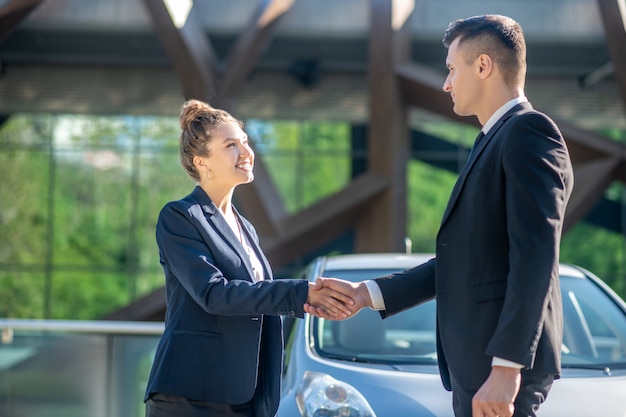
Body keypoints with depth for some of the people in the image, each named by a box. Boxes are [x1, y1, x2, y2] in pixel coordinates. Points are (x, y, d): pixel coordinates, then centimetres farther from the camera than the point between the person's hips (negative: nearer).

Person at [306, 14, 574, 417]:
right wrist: (366, 293, 16)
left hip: (501, 361, -10)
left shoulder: (529, 131, -10)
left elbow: (535, 257, -19)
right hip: (476, 364, 10)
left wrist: (505, 367, -24)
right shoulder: (493, 143, 21)